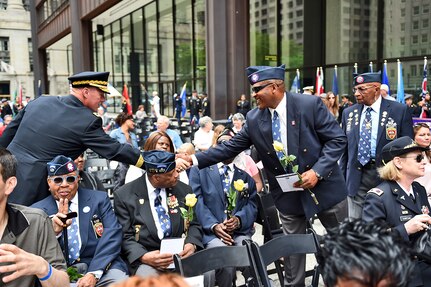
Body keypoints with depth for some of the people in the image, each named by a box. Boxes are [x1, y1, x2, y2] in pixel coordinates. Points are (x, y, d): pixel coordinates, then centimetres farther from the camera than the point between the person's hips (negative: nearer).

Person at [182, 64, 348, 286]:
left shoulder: (310, 104, -14)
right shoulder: (254, 119, -3)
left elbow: (337, 139, -12)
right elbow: (230, 147, 0)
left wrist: (317, 171, -22)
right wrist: (196, 159, -7)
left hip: (324, 187, -2)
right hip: (289, 195, 3)